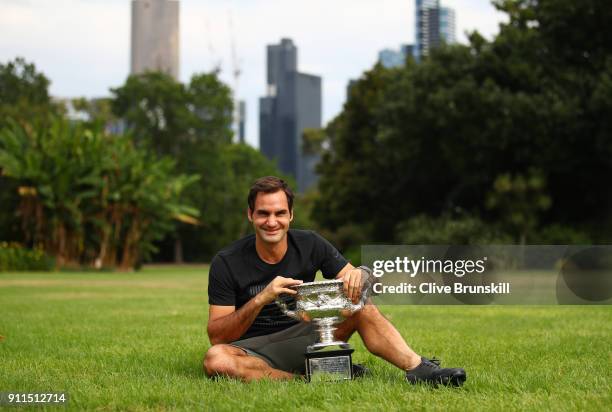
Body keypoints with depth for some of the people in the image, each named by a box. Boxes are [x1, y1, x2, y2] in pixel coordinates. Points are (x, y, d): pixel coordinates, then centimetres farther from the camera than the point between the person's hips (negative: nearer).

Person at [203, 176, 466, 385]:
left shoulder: (310, 245, -2)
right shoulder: (226, 263, -11)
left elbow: (354, 282, -1)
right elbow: (217, 337, -16)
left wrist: (358, 275, -26)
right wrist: (261, 299, -31)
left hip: (304, 337, 3)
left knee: (361, 303, -17)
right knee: (215, 360, -36)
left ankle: (418, 368, -28)